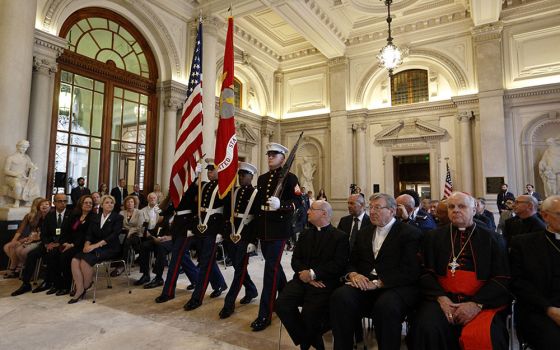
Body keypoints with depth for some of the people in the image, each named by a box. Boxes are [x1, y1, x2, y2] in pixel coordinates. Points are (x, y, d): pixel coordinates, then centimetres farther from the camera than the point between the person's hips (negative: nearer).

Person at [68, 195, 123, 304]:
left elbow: (114, 235, -12)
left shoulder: (118, 218, 0)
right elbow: (89, 233, 9)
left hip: (110, 248, -5)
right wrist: (87, 244, -13)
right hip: (94, 247, 5)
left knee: (85, 260, -27)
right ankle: (79, 290, -16)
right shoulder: (95, 217, 16)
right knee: (75, 260, -21)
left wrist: (95, 245, -20)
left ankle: (86, 287, -6)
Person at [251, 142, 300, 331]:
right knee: (274, 264, 18)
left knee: (271, 267, -7)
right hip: (263, 229, 7)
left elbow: (297, 202, -11)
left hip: (279, 229, -7)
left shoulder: (290, 177, -4)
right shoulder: (262, 178, 14)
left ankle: (265, 314, 1)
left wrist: (280, 205, -30)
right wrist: (254, 231, 16)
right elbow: (258, 202, 17)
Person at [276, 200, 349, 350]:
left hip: (324, 282, -4)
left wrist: (313, 274, -17)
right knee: (281, 304, -19)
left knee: (310, 313, -25)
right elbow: (295, 259, 11)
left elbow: (338, 265, -9)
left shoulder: (340, 237, 2)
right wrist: (304, 273, -11)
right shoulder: (305, 234, 19)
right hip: (302, 279, 5)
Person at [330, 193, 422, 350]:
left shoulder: (411, 233, 1)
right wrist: (353, 275, -8)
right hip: (364, 284, 4)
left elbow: (409, 271, -11)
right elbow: (352, 262, 17)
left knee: (386, 305, -37)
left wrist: (377, 283, -19)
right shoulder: (364, 232, 19)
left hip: (396, 286, -4)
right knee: (340, 296, -26)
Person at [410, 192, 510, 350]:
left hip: (483, 301, 0)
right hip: (443, 299, 1)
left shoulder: (492, 238, 10)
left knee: (484, 336, -30)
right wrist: (441, 298, -11)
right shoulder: (433, 237, 12)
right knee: (427, 329, -27)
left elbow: (502, 278, 2)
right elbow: (426, 273, 7)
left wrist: (476, 303, -12)